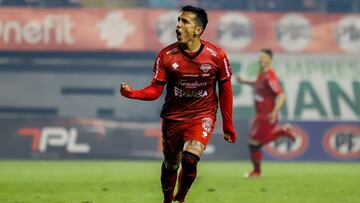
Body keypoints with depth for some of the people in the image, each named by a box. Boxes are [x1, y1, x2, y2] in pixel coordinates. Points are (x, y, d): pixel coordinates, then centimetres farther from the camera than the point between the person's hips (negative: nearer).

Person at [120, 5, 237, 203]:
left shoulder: (217, 55, -10)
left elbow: (225, 91, 1)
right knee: (170, 165, 12)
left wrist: (227, 126, 4)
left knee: (189, 160, -23)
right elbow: (155, 90, -7)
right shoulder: (166, 55, -9)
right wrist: (132, 93, -27)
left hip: (203, 116, -2)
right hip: (172, 118, 2)